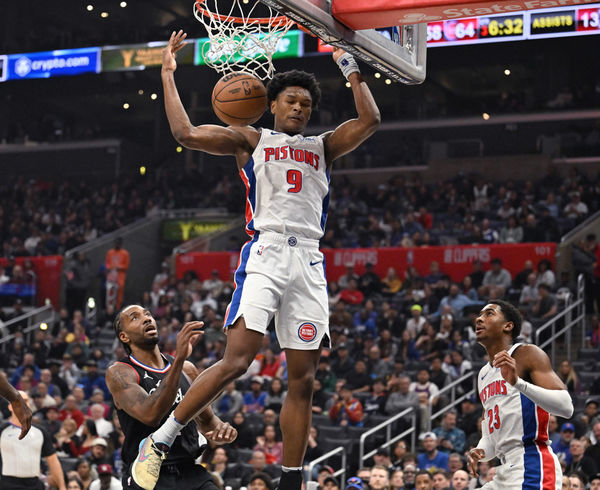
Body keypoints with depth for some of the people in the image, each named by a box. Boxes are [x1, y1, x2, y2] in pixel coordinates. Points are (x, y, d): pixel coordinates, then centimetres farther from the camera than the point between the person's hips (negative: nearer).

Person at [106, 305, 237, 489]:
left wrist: (220, 430, 0)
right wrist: (179, 358, -28)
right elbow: (150, 416, -22)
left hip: (190, 471, 4)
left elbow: (207, 420, 26)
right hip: (146, 473, -4)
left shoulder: (187, 369, 14)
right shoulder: (119, 372, -4)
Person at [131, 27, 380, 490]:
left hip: (309, 262, 4)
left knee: (303, 378, 2)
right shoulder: (250, 140, 13)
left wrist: (352, 69, 12)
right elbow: (186, 133, 1)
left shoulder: (323, 147, 22)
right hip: (265, 254, -4)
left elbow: (370, 120, 9)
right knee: (237, 359, -19)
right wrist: (168, 74, 4)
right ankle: (160, 440, -10)